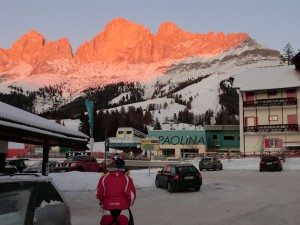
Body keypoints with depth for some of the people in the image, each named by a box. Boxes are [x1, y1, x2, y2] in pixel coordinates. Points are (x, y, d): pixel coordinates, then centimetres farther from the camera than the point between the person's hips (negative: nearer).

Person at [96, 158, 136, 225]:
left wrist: (102, 203, 22)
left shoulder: (104, 178, -1)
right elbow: (132, 195, -5)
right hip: (123, 208, -1)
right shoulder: (127, 179, -5)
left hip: (107, 207, 2)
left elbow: (99, 194, 3)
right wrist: (128, 204, 16)